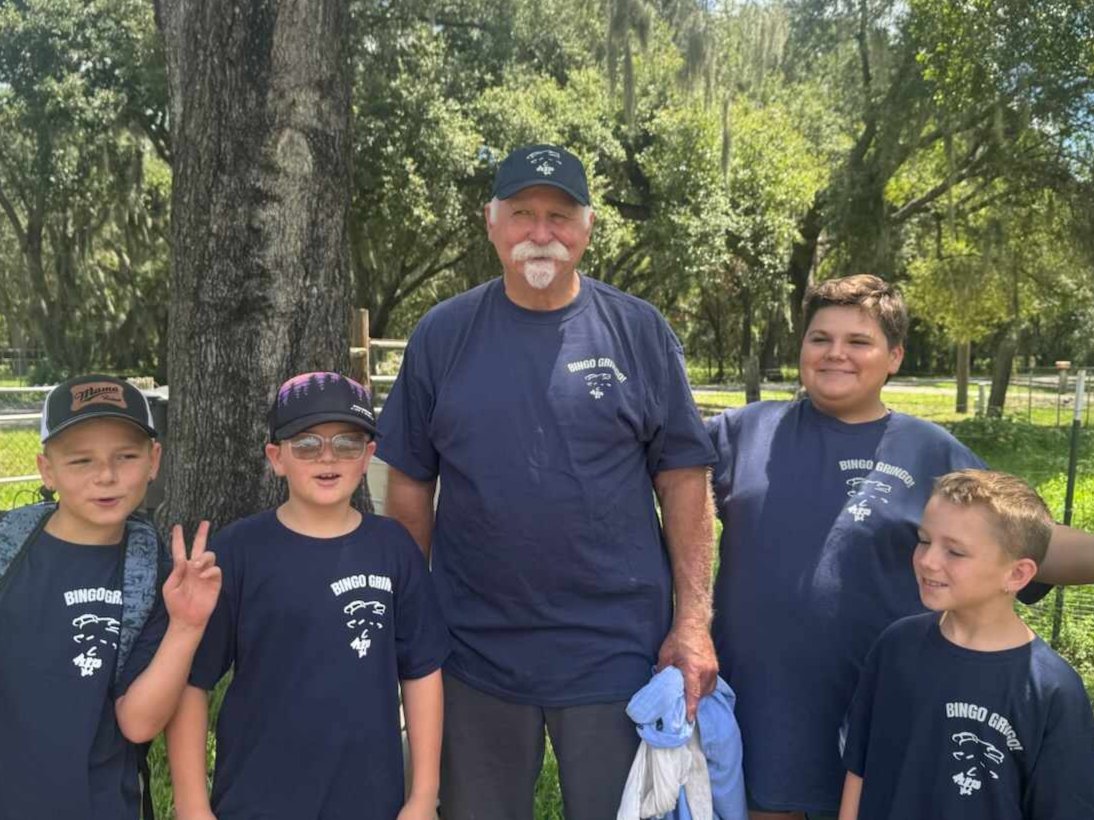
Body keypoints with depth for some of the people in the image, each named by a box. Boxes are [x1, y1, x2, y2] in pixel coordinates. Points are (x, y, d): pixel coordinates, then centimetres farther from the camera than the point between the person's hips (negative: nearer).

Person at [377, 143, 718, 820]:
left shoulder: (640, 332, -2)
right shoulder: (442, 335, 0)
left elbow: (683, 480, -2)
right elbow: (411, 485, 5)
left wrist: (694, 620, -7)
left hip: (616, 654, -1)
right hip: (475, 653, 2)